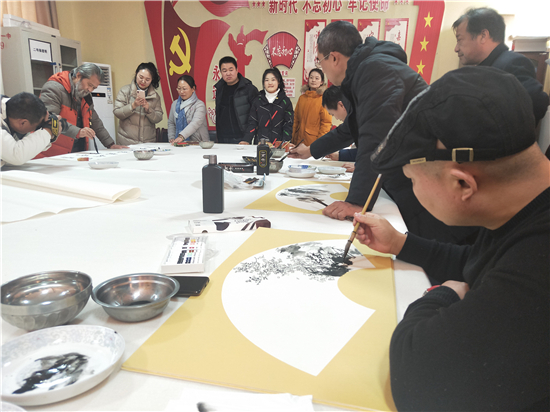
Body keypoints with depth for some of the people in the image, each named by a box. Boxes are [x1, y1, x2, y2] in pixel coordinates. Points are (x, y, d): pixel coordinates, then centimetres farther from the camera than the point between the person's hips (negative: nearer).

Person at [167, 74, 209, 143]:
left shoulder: (199, 105, -8)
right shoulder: (175, 104, 14)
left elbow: (195, 123, -24)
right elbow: (171, 123, 23)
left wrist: (181, 136, -37)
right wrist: (171, 138, 6)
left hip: (198, 144, -5)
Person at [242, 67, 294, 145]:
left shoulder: (285, 101, 5)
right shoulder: (257, 100, 9)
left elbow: (288, 125, 2)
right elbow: (252, 122, 6)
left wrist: (285, 142, -13)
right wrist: (246, 140, -7)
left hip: (279, 145, -1)